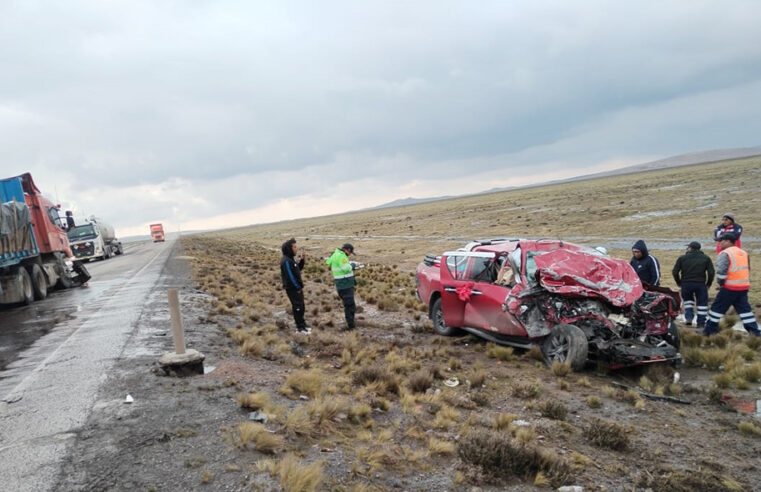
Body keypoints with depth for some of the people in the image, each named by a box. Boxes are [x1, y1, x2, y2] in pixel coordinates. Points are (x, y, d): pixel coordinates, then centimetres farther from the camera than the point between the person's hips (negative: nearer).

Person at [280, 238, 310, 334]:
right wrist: (298, 287, -14)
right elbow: (290, 276, -22)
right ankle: (300, 327, 7)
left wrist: (302, 261, 3)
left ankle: (302, 324, 27)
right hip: (292, 289, -9)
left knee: (301, 307, 16)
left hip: (297, 287, 9)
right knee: (298, 307, -2)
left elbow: (298, 269, 18)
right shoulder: (286, 261, -21)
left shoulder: (291, 258, 10)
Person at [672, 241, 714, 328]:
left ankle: (689, 317, 6)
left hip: (686, 284, 1)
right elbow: (711, 272, -2)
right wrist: (708, 283, 11)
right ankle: (701, 323, 8)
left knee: (688, 300, 22)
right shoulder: (706, 258, 4)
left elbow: (675, 272, 0)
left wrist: (679, 282, 13)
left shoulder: (682, 258, 2)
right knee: (702, 303, 9)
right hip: (701, 284, 0)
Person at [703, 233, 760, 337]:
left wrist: (721, 283, -7)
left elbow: (721, 271, -22)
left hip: (730, 287, -7)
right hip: (744, 286, 8)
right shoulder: (744, 253, 16)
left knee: (717, 308, 2)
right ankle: (754, 331, 8)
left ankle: (710, 330, 7)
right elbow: (748, 269, 23)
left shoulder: (725, 254, -12)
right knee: (744, 309, 12)